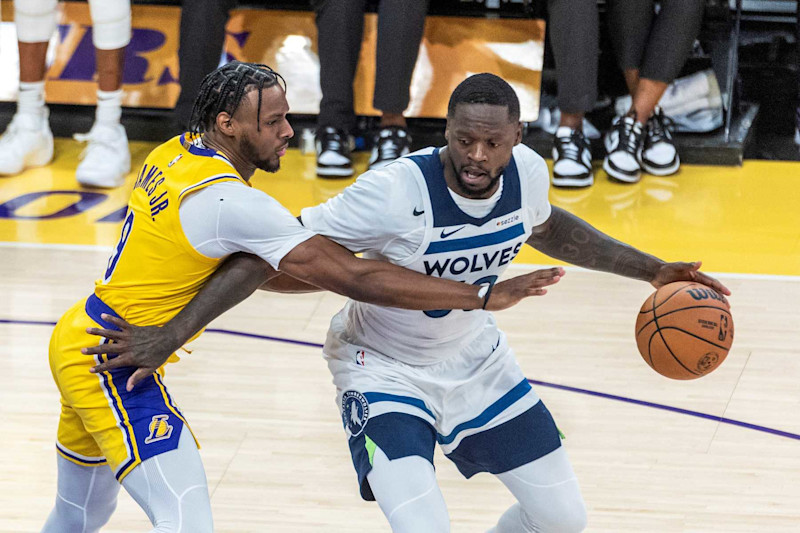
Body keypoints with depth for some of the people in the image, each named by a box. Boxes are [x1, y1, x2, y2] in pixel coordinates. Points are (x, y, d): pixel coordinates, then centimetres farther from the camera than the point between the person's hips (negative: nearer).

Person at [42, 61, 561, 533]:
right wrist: (484, 296, -24)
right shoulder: (231, 200, -24)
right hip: (110, 363, -10)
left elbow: (250, 271, 14)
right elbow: (354, 279, -25)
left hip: (77, 338, 10)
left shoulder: (174, 154, 4)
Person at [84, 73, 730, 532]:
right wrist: (171, 333, -34)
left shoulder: (527, 173, -15)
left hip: (475, 354, 6)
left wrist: (651, 269, 10)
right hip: (385, 367, -6)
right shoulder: (398, 192, -33)